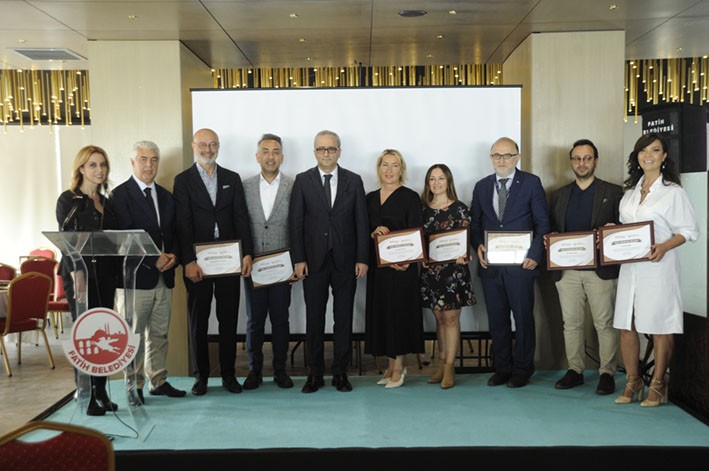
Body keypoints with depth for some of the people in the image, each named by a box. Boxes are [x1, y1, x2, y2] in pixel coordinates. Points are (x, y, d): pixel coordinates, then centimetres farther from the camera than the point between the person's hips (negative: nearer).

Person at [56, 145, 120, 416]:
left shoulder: (107, 202, 15)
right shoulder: (68, 200, -1)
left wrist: (117, 271, 2)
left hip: (105, 274, 5)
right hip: (80, 274, -5)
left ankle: (101, 392, 14)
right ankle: (86, 396, 6)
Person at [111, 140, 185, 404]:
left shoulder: (166, 196, 16)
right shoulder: (120, 195, -5)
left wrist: (173, 255, -2)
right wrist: (154, 260, -15)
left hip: (164, 277, 6)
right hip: (136, 276, -6)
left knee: (159, 334, 12)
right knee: (134, 336, 1)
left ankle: (158, 381, 22)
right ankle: (134, 387, 12)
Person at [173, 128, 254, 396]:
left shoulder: (232, 179, 10)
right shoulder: (183, 180, 2)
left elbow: (241, 218, 5)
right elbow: (183, 224, -6)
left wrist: (247, 253, -6)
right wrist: (188, 261, -14)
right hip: (197, 262, -2)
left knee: (229, 319, 7)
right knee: (198, 320, 7)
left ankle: (228, 373, 18)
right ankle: (201, 376, 17)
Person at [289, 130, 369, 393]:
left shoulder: (354, 181, 5)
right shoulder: (303, 181, 3)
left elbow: (362, 222, 3)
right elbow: (296, 222, 0)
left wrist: (362, 259, -3)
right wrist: (298, 259, -7)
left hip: (345, 261, 1)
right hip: (314, 260, 0)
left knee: (343, 318, 6)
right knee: (314, 318, 5)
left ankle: (340, 372, 16)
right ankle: (315, 373, 15)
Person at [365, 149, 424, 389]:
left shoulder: (410, 197, -3)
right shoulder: (371, 198, 13)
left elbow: (416, 233, -8)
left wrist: (405, 260, -22)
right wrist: (373, 233, -9)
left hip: (401, 265, -5)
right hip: (377, 264, 5)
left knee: (399, 311, -2)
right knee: (380, 312, 7)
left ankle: (398, 367, 8)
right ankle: (390, 365, 18)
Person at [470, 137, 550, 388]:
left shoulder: (531, 183, 1)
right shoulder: (481, 186, 12)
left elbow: (542, 222, -1)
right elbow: (475, 223, 14)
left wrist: (535, 254, -12)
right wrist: (478, 246, -4)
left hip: (520, 264, -3)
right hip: (490, 265, 3)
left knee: (523, 318, 5)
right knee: (497, 320, 9)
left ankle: (522, 370, 17)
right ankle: (501, 368, 21)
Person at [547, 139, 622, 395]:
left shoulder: (613, 192, 6)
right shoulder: (559, 195, 16)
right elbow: (552, 228, 18)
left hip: (600, 270, -3)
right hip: (566, 270, 3)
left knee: (605, 324, 0)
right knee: (571, 323, 7)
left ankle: (607, 373, 10)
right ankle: (575, 370, 17)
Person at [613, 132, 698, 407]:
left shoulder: (673, 191, -3)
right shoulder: (630, 190, 15)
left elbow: (689, 230, -5)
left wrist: (664, 247, -20)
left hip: (658, 267, -5)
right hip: (629, 267, 6)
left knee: (660, 327, 1)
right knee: (626, 326, 5)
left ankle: (657, 386, 13)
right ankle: (633, 382, 17)